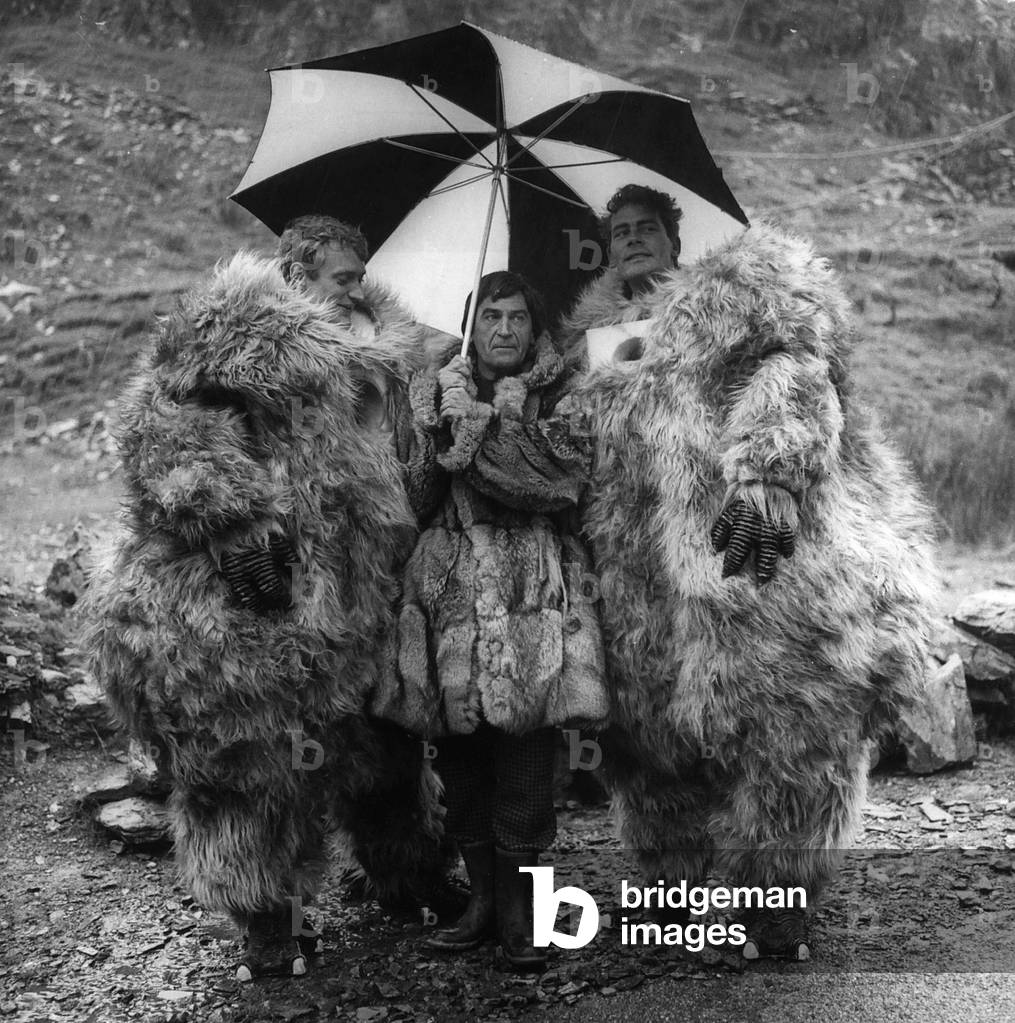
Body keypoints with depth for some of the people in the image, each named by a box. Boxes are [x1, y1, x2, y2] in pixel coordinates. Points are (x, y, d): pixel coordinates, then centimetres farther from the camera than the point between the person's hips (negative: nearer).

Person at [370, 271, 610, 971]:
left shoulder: (557, 398, 10)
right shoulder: (434, 394, 14)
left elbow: (566, 476, -8)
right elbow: (414, 486, 6)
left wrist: (477, 431, -10)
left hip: (535, 585, -2)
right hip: (453, 587, 2)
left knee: (526, 748, -4)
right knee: (460, 755, 5)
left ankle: (518, 910, 8)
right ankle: (483, 895, 20)